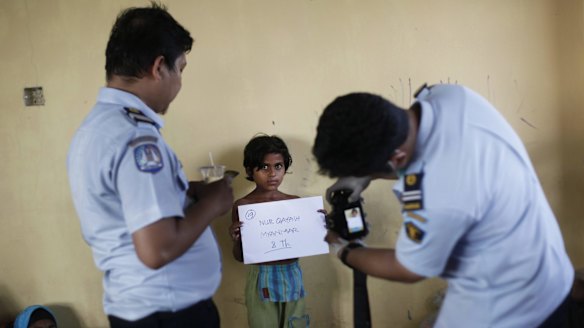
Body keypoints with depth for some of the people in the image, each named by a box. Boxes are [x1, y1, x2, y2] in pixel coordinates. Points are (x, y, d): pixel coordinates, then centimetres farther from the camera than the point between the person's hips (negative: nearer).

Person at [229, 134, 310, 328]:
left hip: (292, 277, 3)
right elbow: (240, 257, 0)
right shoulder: (242, 206, -6)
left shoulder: (295, 203, 1)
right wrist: (236, 240, -19)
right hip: (262, 279, -3)